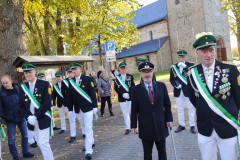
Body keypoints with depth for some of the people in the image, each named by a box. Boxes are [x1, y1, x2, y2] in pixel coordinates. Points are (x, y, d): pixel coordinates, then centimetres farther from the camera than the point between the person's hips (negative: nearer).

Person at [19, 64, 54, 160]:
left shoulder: (44, 84, -7)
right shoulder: (22, 87, 6)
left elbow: (47, 103, -14)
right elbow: (21, 105, 6)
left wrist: (35, 116, -18)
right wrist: (28, 117, -9)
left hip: (43, 119, -4)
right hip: (31, 121, 5)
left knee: (43, 143, -5)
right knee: (40, 143, 14)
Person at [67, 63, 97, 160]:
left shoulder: (87, 79, -5)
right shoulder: (71, 81, 5)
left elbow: (93, 93, -5)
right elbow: (70, 96, 7)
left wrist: (94, 106, -8)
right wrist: (70, 109, 5)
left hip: (87, 108, -4)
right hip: (78, 109, 4)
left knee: (88, 128, -6)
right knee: (85, 127, 17)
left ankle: (88, 151, -3)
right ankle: (91, 142, 37)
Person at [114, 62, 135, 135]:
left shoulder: (130, 76, 3)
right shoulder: (117, 78, 3)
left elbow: (133, 86, -1)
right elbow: (116, 88, 0)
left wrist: (128, 94, -16)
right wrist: (123, 94, -13)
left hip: (130, 97, -1)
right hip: (122, 99, 1)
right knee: (125, 114, 8)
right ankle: (128, 128, 17)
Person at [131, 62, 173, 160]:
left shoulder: (161, 86, 1)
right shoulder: (136, 90, -5)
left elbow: (167, 104, 6)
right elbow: (134, 109, -2)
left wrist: (169, 119, 1)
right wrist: (133, 125, -1)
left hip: (160, 125, 2)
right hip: (145, 127, -1)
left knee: (162, 151, 16)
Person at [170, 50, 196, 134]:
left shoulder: (190, 65, -3)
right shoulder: (173, 67, 4)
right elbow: (171, 79, 7)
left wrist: (185, 67, -25)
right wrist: (175, 85, -12)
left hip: (188, 90, -2)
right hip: (178, 91, 3)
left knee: (190, 108, 5)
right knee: (179, 108, 11)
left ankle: (192, 125, 17)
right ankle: (181, 125, 23)